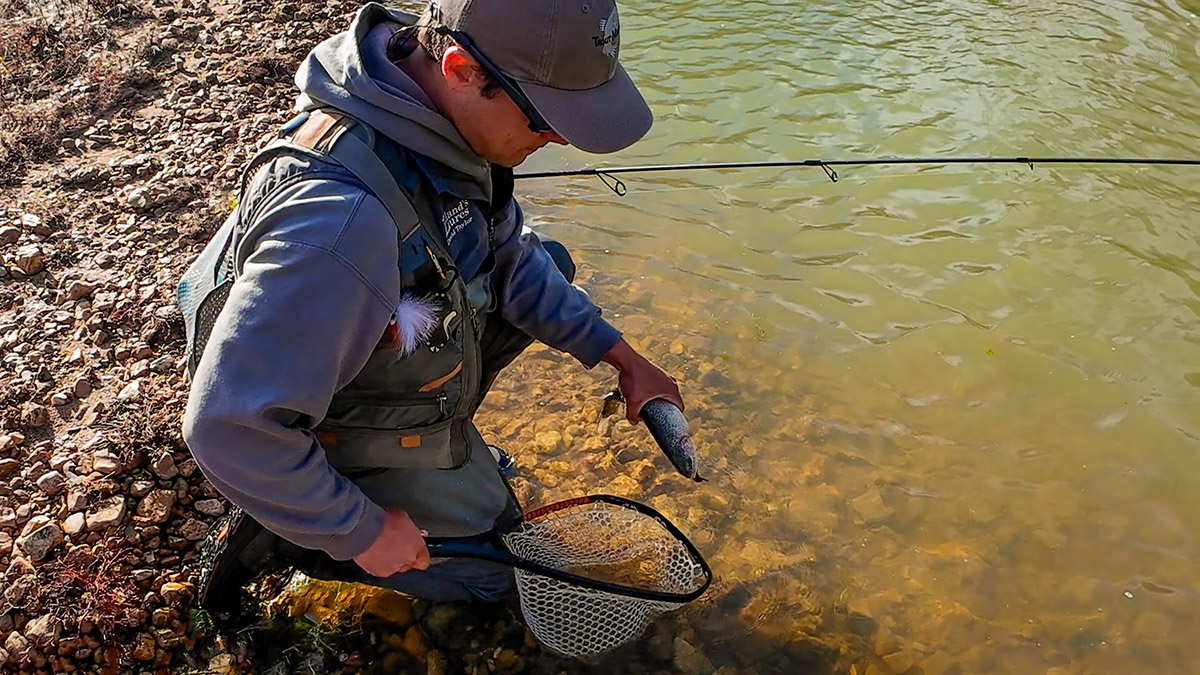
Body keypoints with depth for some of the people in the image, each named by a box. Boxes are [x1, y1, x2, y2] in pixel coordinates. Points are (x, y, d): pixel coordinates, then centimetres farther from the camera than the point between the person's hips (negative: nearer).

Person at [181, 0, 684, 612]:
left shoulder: (445, 110, -17)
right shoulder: (343, 218, -45)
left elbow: (507, 250, 0)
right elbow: (228, 428, -37)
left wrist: (620, 355, -4)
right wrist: (361, 532, -23)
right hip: (359, 445, -7)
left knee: (548, 263, 10)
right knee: (499, 572, 9)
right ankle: (276, 536, 8)